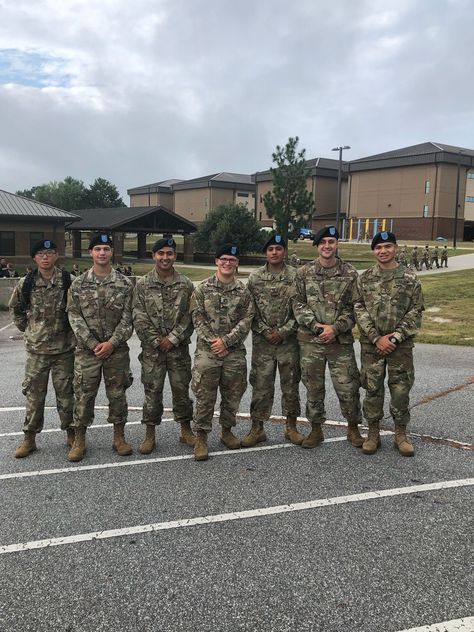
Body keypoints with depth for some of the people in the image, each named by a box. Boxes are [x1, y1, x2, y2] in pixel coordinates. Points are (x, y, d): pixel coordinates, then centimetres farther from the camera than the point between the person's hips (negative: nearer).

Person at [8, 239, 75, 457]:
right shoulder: (25, 283, 0)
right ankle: (29, 437, 20)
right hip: (36, 349, 1)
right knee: (34, 394, 8)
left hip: (64, 348, -1)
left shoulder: (68, 282, -5)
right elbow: (15, 308, 15)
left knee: (65, 393, 9)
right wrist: (26, 328, 10)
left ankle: (71, 432, 24)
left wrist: (71, 329, 0)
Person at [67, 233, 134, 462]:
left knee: (117, 394, 8)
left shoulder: (124, 283, 0)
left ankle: (119, 437, 22)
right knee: (83, 395, 4)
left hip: (117, 349, 0)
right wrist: (93, 343, -11)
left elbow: (127, 317, -3)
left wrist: (112, 343, -13)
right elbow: (74, 317, -3)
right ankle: (79, 440, 18)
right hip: (87, 349, 0)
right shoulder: (78, 284, 1)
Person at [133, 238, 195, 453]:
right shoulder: (143, 284, 0)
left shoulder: (185, 284, 2)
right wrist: (156, 340, -9)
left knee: (181, 389, 8)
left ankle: (185, 430, 23)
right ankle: (150, 433, 18)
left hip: (179, 347, 1)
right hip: (152, 348, 0)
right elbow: (139, 317, -4)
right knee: (152, 391, 6)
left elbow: (189, 316, -2)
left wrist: (173, 338, -11)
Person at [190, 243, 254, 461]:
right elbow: (198, 319, -3)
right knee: (204, 397, -1)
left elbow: (246, 320, -2)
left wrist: (225, 341, -13)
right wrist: (213, 342, -12)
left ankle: (226, 431, 30)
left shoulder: (243, 291, 4)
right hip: (207, 350, -2)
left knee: (232, 396, 11)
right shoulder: (202, 288, 1)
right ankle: (201, 437, 10)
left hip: (234, 351, 2)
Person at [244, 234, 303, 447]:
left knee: (290, 385, 9)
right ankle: (257, 428, 17)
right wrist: (265, 331, -10)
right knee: (261, 386, 5)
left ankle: (291, 427, 23)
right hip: (262, 341, 1)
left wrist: (282, 332, -11)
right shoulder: (255, 278, 3)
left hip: (289, 341, 0)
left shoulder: (296, 276, -1)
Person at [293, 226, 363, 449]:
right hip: (310, 340, 1)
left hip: (341, 340, -1)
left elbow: (353, 307, -1)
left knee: (348, 387, 2)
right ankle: (316, 429, 26)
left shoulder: (350, 273, 1)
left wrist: (335, 328, -14)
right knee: (313, 387, 10)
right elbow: (298, 304, 0)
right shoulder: (304, 272, 3)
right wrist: (316, 326, -12)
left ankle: (353, 429, 24)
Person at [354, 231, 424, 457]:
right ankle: (373, 433, 21)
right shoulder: (364, 278, 3)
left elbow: (415, 312, -3)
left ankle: (401, 434, 21)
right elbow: (359, 310, -2)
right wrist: (377, 338, -11)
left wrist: (394, 337, -12)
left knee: (401, 389, 5)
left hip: (401, 344, -1)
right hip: (371, 344, 1)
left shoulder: (409, 278, 0)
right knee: (372, 389, 7)